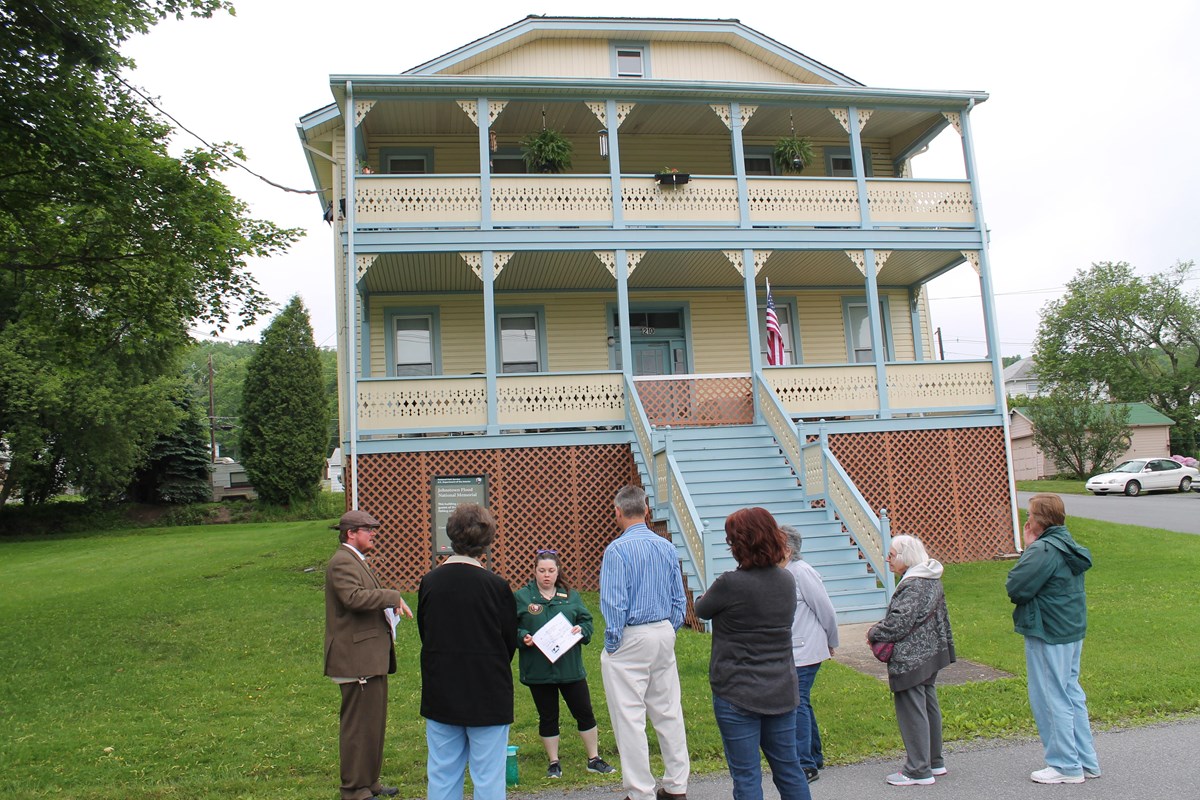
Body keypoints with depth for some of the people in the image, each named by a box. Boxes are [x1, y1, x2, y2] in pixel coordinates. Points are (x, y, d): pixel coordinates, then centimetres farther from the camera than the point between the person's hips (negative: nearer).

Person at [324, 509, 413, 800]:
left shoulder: (355, 561, 19)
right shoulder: (342, 562, -16)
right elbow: (353, 598, -31)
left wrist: (388, 605, 9)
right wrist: (393, 597, -23)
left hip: (370, 657, 11)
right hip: (357, 659, -11)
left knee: (373, 721, 18)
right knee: (358, 724, -2)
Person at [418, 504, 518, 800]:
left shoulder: (429, 582, -5)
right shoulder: (496, 586, -15)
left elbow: (424, 634, 7)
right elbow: (510, 641, -5)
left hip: (439, 696, 4)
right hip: (488, 697, -4)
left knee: (442, 776, 15)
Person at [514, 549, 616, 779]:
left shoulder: (571, 596, 7)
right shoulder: (521, 597, -1)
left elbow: (587, 621, 8)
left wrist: (581, 629, -14)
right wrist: (523, 637, -20)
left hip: (570, 667, 2)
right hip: (538, 671, -2)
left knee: (585, 713, 7)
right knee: (548, 717, 10)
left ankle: (594, 759, 23)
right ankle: (554, 763, 25)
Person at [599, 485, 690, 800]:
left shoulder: (617, 549, -14)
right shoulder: (667, 547, 5)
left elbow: (614, 603, -16)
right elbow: (679, 599, 10)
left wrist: (612, 645, -6)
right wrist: (669, 632, 18)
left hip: (631, 638, -7)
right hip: (664, 634, 7)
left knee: (630, 718, 2)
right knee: (668, 712, 14)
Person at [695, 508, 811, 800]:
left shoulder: (730, 584, -21)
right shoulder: (787, 581, 0)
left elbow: (701, 610, -4)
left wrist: (706, 597, 20)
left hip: (738, 696, -6)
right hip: (782, 691, 6)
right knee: (789, 770, 18)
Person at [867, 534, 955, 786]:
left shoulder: (912, 586, -22)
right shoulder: (931, 579, 9)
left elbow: (898, 624, -25)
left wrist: (873, 633, -7)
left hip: (910, 661, -10)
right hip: (930, 654, 11)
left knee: (912, 712, -2)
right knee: (929, 707, 18)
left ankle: (918, 770, 6)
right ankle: (935, 762, 29)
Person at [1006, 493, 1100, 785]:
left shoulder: (1044, 550, -21)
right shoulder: (1067, 545, 9)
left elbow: (1015, 587, -22)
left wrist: (1028, 549, -9)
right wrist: (1032, 548, 3)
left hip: (1048, 635, -10)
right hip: (1073, 631, 10)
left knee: (1051, 699, 2)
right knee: (1071, 695, 18)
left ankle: (1066, 766, 11)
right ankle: (1086, 761, 26)